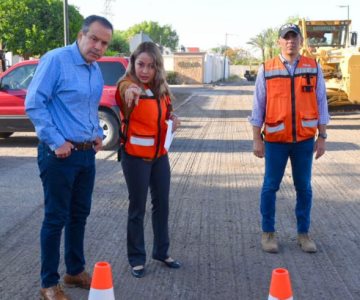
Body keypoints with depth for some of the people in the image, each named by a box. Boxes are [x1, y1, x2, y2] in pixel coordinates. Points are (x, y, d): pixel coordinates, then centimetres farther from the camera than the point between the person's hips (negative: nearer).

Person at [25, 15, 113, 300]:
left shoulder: (96, 69, 10)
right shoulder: (56, 60, -14)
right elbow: (34, 104, -17)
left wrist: (98, 133, 9)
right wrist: (56, 142, -18)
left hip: (87, 154, 8)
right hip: (59, 154, -7)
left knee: (79, 215, 16)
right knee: (56, 218, 1)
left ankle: (75, 271, 32)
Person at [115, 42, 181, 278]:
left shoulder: (161, 89, 5)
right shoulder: (128, 84, -15)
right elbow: (127, 90, -40)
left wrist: (173, 119, -3)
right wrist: (131, 90, -65)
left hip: (160, 155, 6)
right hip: (136, 157, -6)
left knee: (162, 204, 14)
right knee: (138, 208, 3)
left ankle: (162, 251, 31)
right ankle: (137, 258, 18)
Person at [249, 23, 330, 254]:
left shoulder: (314, 68, 2)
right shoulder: (267, 70, -1)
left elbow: (321, 104, 5)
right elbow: (258, 107, 1)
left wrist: (322, 137, 1)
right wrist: (257, 140, -2)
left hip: (305, 140, 1)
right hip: (275, 140, -1)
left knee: (304, 188, 9)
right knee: (270, 187, 5)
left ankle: (304, 233, 22)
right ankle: (268, 232, 20)